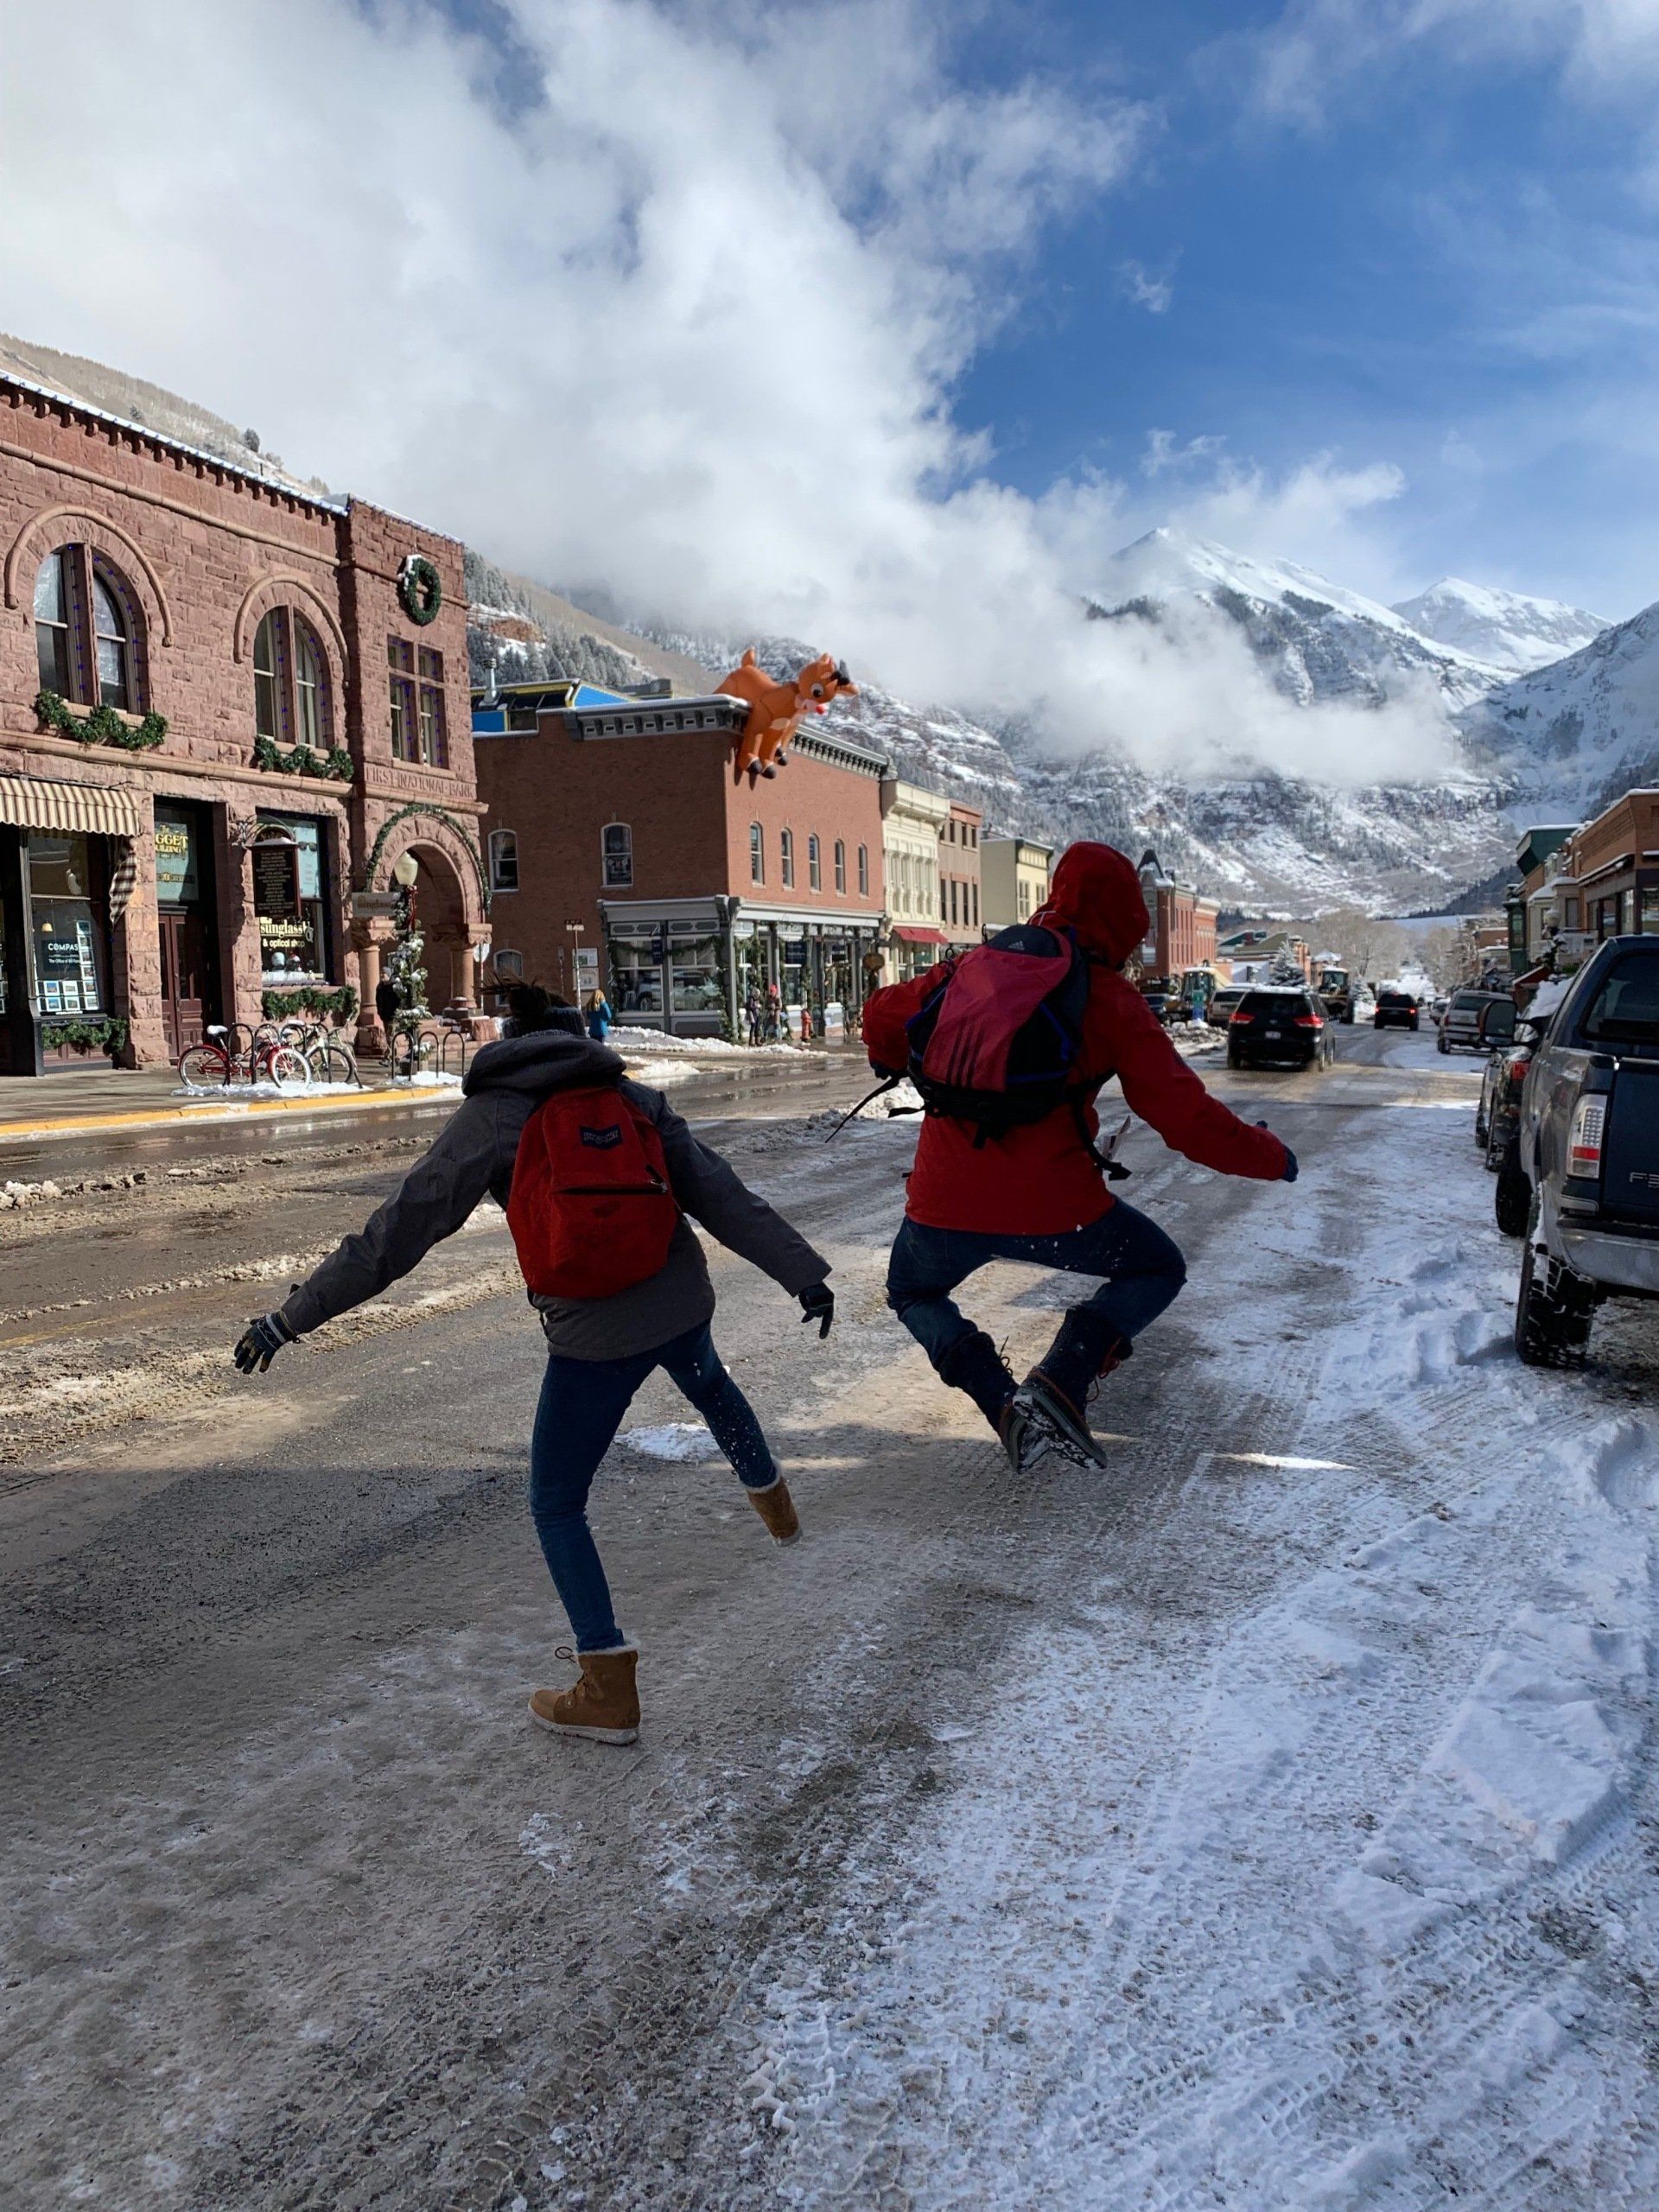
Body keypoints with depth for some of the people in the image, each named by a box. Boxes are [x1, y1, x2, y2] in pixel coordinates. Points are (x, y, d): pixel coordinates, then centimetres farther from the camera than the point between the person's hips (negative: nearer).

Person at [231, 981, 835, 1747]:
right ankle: (774, 1503, 62)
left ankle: (608, 1690, 11)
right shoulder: (632, 1097, 5)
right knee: (709, 1383, 39)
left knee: (557, 1505, 12)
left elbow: (399, 1230, -8)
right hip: (682, 1305, 5)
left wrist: (292, 1316, -3)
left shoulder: (490, 1117, -4)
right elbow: (721, 1194, 2)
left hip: (594, 1334, -5)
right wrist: (802, 1274, 7)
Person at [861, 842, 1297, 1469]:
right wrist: (1271, 1158, 11)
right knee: (1159, 1270, 22)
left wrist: (891, 1061, 41)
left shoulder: (978, 965, 9)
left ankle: (1003, 1404, 8)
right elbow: (1187, 1118, -5)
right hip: (1050, 1206, -3)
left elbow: (883, 1015, 18)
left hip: (944, 1204, 3)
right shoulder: (1112, 1000, -2)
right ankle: (1061, 1380, -1)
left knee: (913, 1293, 32)